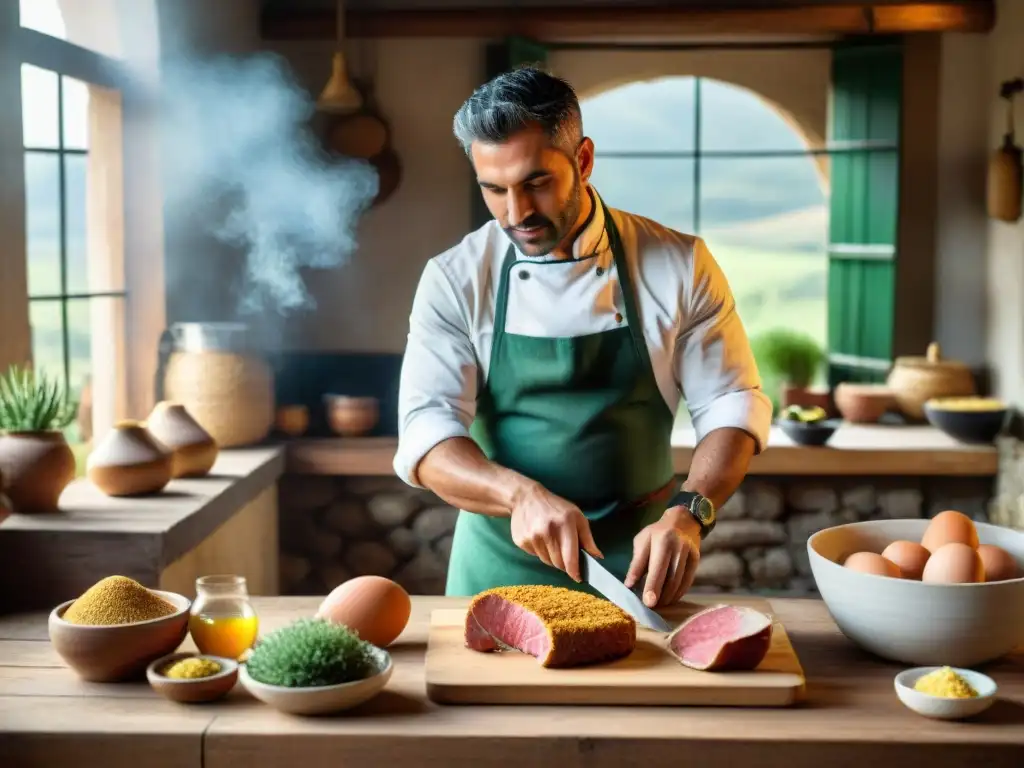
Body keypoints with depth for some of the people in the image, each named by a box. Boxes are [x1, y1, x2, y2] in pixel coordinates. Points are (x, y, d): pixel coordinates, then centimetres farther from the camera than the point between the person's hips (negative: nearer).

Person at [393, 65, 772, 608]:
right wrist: (522, 494, -32)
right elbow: (427, 434, -13)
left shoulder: (679, 265, -7)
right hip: (502, 562, 0)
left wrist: (687, 514, -21)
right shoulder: (454, 280, -7)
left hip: (637, 561, 0)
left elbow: (731, 405, -3)